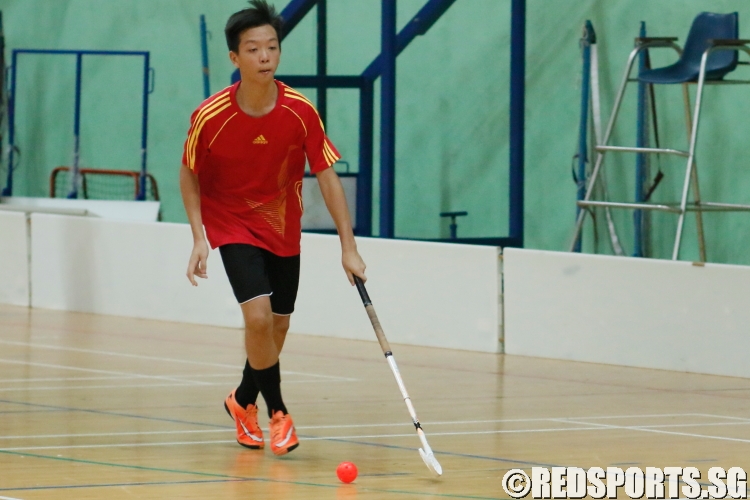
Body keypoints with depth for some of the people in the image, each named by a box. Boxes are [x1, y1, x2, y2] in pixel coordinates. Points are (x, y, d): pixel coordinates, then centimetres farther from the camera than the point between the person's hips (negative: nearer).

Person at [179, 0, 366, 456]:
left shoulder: (301, 112, -18)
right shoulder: (210, 117, -21)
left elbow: (327, 176, -11)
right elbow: (190, 175, -5)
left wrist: (348, 246, -16)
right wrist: (199, 238, -14)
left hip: (284, 228, 3)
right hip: (233, 225, -3)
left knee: (278, 326, 11)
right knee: (258, 315, -21)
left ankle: (244, 401, 38)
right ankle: (277, 411, -1)